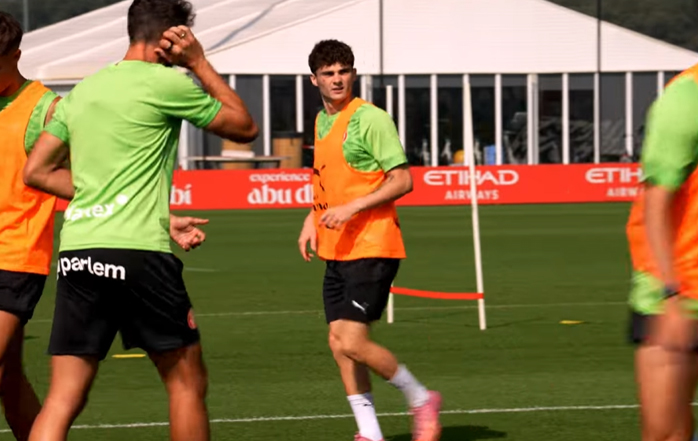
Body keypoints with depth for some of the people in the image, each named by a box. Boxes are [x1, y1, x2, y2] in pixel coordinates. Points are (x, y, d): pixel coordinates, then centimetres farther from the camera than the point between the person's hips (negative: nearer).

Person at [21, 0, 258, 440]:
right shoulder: (167, 83, -2)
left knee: (63, 400, 2)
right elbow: (245, 127, 10)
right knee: (187, 383, 11)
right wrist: (200, 63, 15)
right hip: (138, 251, -6)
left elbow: (36, 171, 20)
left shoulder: (83, 90, 17)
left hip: (76, 254, 6)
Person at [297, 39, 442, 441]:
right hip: (337, 252, 8)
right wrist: (313, 220, 13)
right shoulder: (321, 122, 14)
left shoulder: (371, 119, -11)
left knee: (353, 342, -14)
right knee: (339, 343, 4)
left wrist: (352, 208, -22)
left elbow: (403, 181, -14)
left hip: (372, 249, -8)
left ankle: (421, 399, 5)